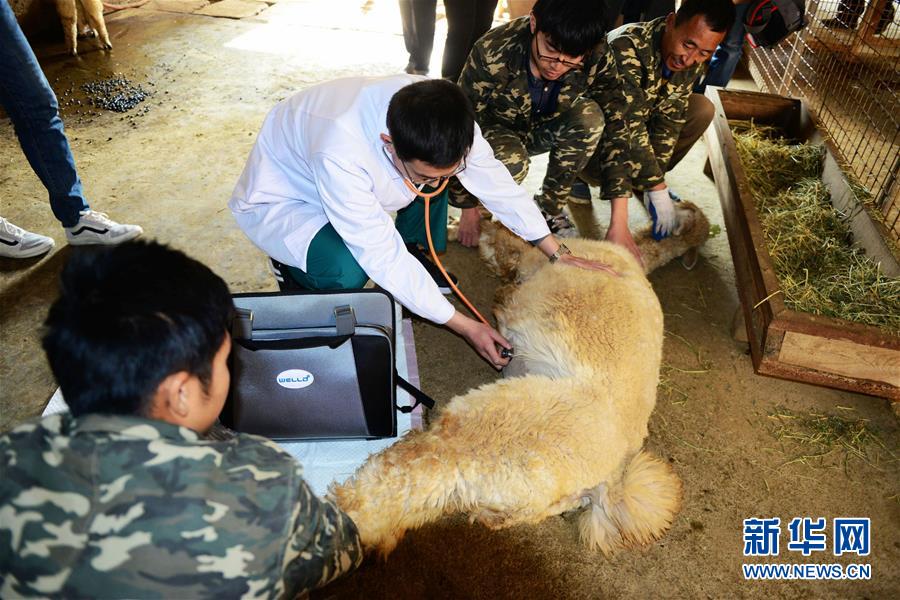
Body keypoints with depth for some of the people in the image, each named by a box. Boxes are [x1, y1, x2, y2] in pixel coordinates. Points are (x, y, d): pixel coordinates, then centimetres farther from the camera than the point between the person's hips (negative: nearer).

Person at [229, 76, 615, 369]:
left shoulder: (442, 114, -25)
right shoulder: (340, 153, -43)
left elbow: (494, 180, -12)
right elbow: (383, 255, -34)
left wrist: (559, 254, -9)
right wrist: (465, 326, -29)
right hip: (279, 200, -6)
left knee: (434, 164, -13)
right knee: (345, 272, -35)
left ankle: (416, 254, 7)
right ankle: (299, 268, -1)